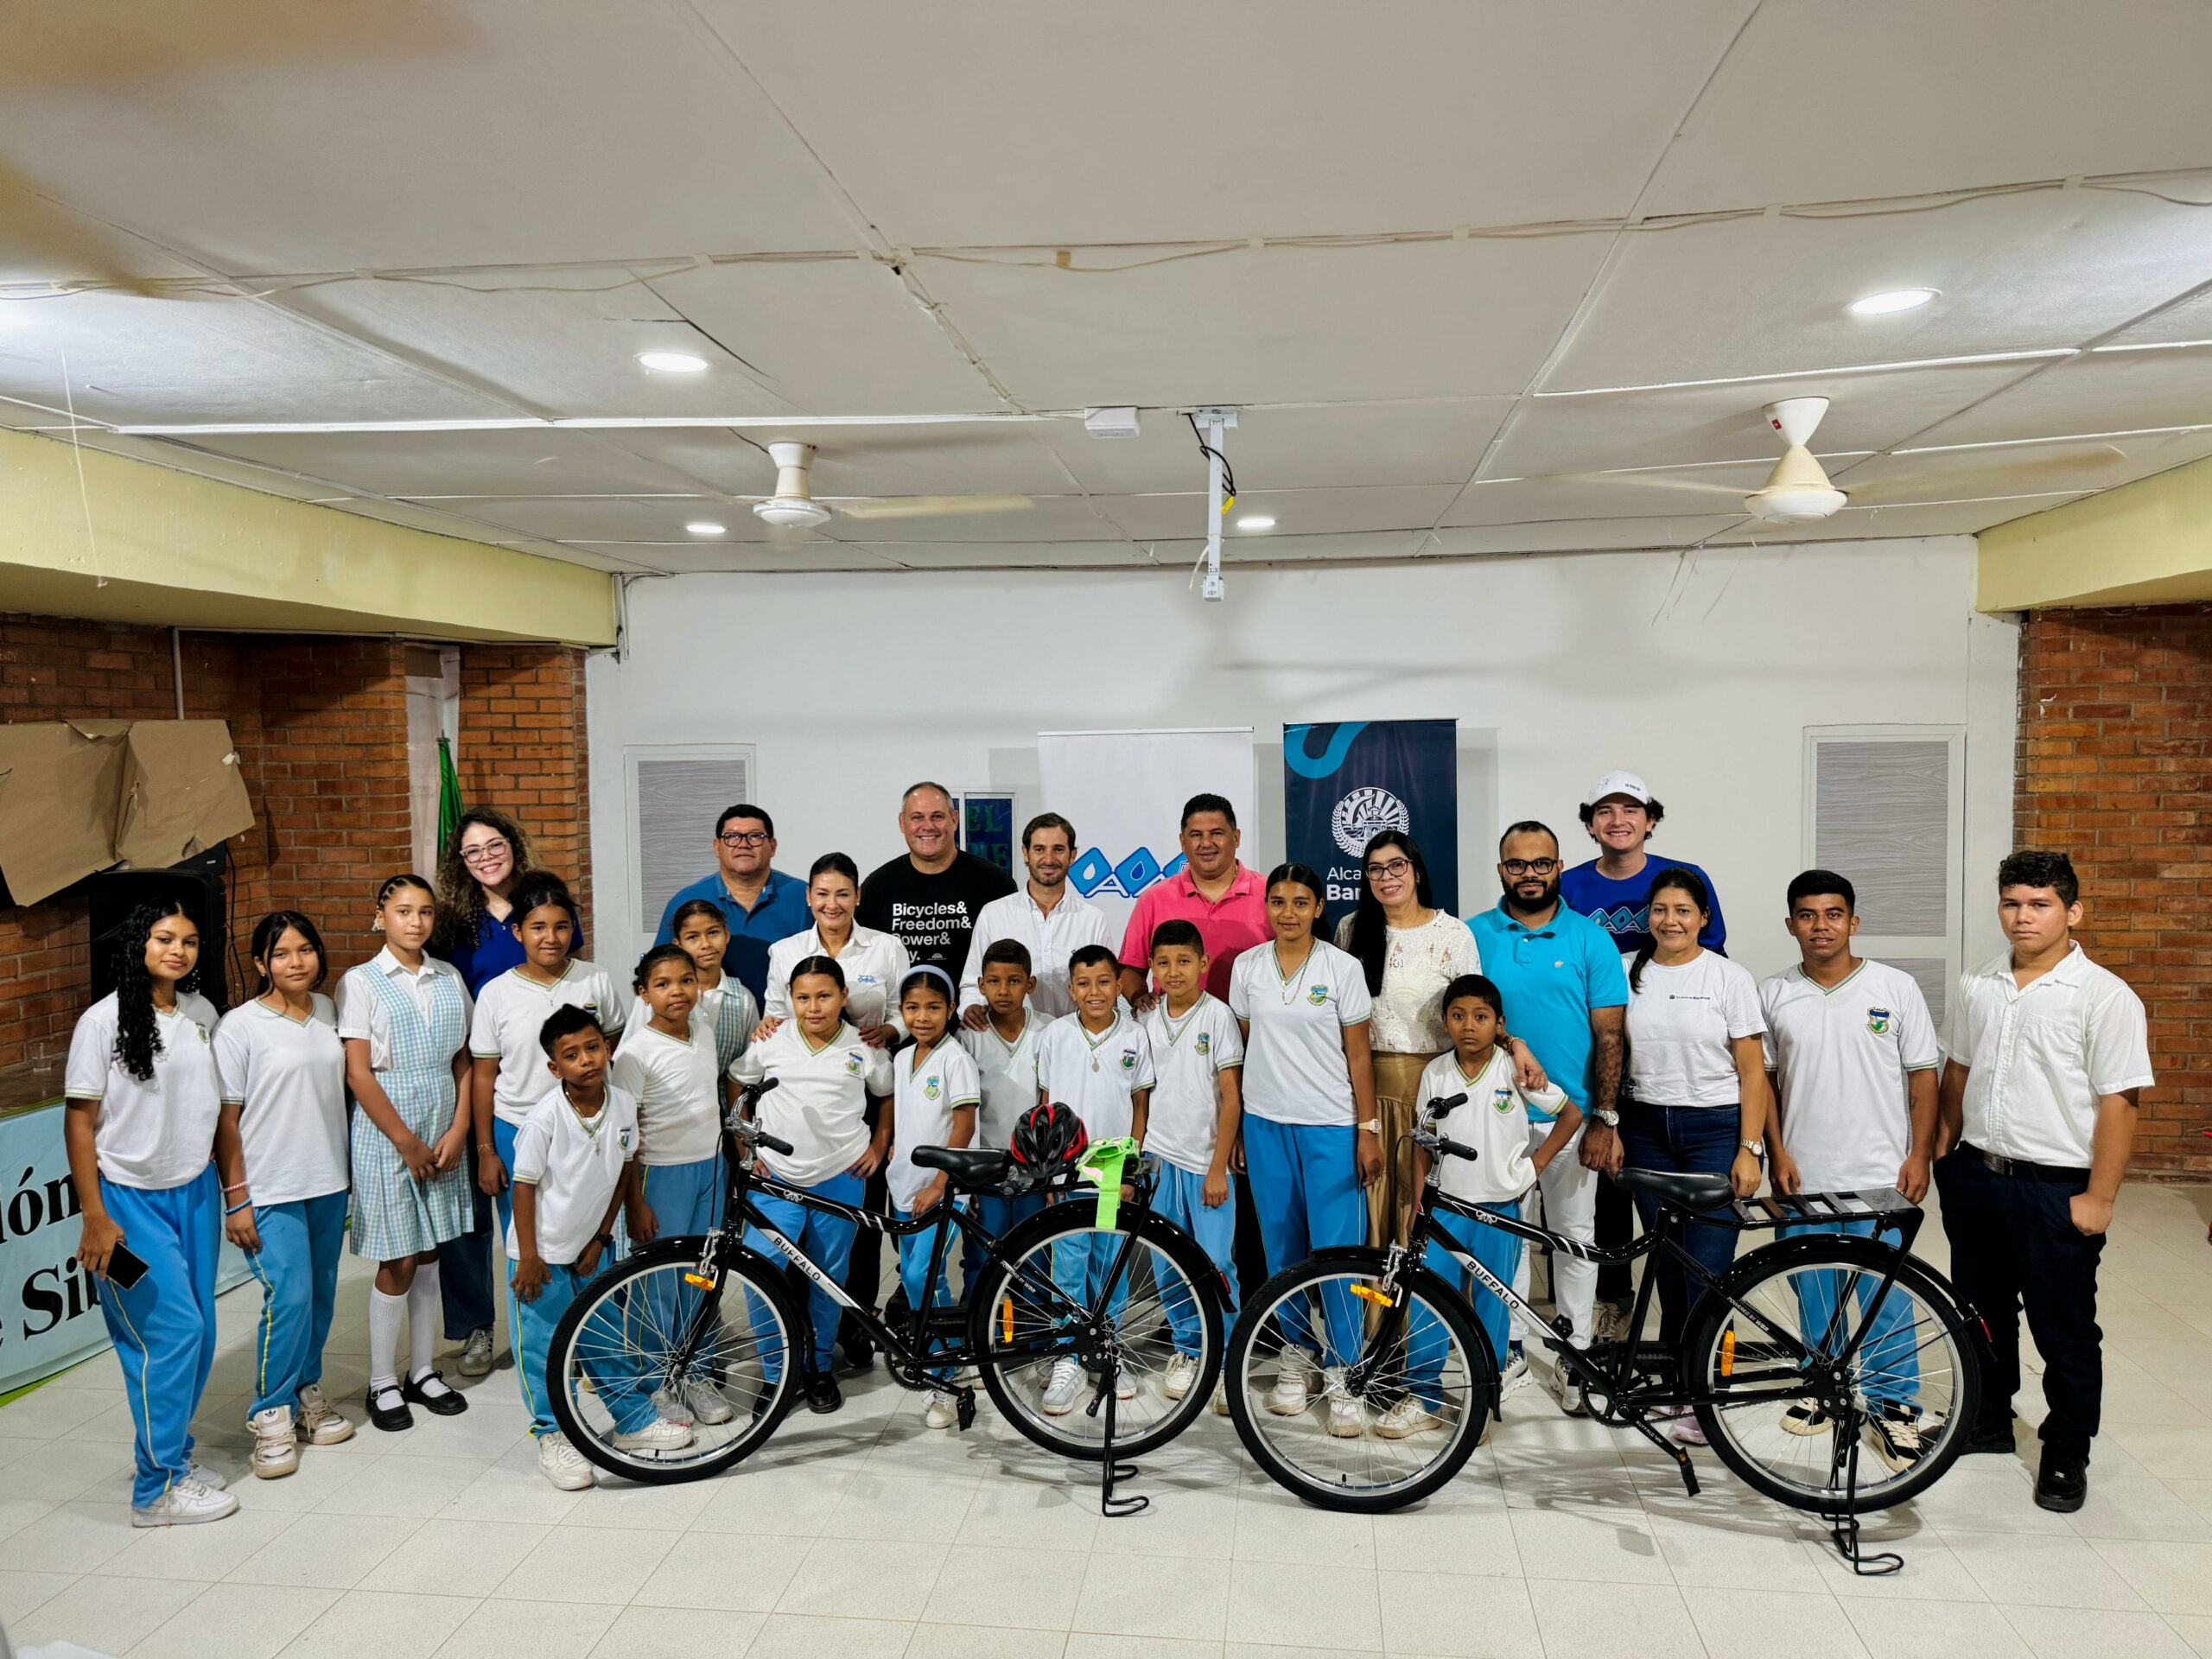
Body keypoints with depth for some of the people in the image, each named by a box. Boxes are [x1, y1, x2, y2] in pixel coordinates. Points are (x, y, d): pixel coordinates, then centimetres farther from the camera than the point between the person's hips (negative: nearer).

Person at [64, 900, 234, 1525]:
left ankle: (173, 1449, 30)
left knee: (199, 1332, 10)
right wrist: (94, 1217, -13)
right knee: (171, 1330, -6)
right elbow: (79, 1122, -10)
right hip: (132, 1200, -5)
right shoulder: (104, 1021, -12)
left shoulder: (203, 1014, 3)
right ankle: (158, 1487, 8)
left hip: (196, 1192, 5)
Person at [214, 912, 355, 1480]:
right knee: (289, 1297, -10)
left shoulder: (328, 1011, 6)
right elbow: (227, 1118, -7)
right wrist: (236, 1197, -10)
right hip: (271, 1189, -5)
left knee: (322, 1296, 12)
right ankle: (271, 1415, 6)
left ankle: (306, 1392, 29)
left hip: (329, 1182, 5)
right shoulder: (239, 1027, -9)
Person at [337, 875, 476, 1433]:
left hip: (444, 1132, 4)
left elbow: (463, 1060, 6)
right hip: (387, 1135, -4)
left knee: (428, 1256, 12)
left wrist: (458, 1130, -5)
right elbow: (358, 1073, -10)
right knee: (398, 1262, 0)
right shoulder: (361, 982, -6)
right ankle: (382, 1383, 15)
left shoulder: (449, 979, 7)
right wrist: (407, 1142, -11)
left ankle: (423, 1372, 24)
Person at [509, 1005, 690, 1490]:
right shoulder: (544, 1117, -23)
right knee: (542, 1346, 5)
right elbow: (525, 1186, -15)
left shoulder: (623, 1105, -10)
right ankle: (551, 1439, 21)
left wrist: (602, 1237, 2)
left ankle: (634, 1419, 30)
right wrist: (529, 1256, -14)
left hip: (590, 1247, 4)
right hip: (543, 1251, -4)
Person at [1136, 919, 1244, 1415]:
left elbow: (1231, 1097, -7)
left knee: (1216, 1266, -3)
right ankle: (1187, 1350, 26)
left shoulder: (1218, 1016, -7)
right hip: (1160, 1160, 4)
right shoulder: (1146, 1021, 5)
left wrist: (1218, 1168, -9)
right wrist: (1138, 1159, 7)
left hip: (1207, 1163, -4)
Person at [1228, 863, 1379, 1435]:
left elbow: (1357, 1054, -1)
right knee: (1282, 1249, 10)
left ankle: (1341, 1374, 9)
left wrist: (1368, 1129, -5)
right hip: (1266, 1123, 3)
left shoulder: (1343, 968, -3)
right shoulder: (1247, 967, 4)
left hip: (1331, 1125, -3)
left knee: (1337, 1251, -4)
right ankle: (1297, 1357, 25)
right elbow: (1242, 1048, 10)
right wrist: (1236, 1130, 9)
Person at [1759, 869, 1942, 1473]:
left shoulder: (1896, 987, -2)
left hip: (1880, 1175, -2)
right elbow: (1763, 1080, 7)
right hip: (1803, 1175, 2)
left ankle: (1895, 1406, 15)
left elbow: (1922, 1075, 1)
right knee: (1814, 1293, 13)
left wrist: (1919, 1154, -5)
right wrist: (1777, 1151, 0)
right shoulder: (1773, 995, 2)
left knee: (1886, 1297, 1)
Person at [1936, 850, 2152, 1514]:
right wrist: (1945, 1152, 14)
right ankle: (1987, 1421, 37)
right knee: (1982, 1313, 19)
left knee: (2065, 1332, 8)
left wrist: (2099, 1197, -14)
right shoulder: (1977, 988, 5)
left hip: (2056, 1190, -5)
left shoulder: (2105, 997, -12)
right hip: (1974, 1178, 5)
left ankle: (2067, 1455, 25)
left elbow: (2117, 1103, -13)